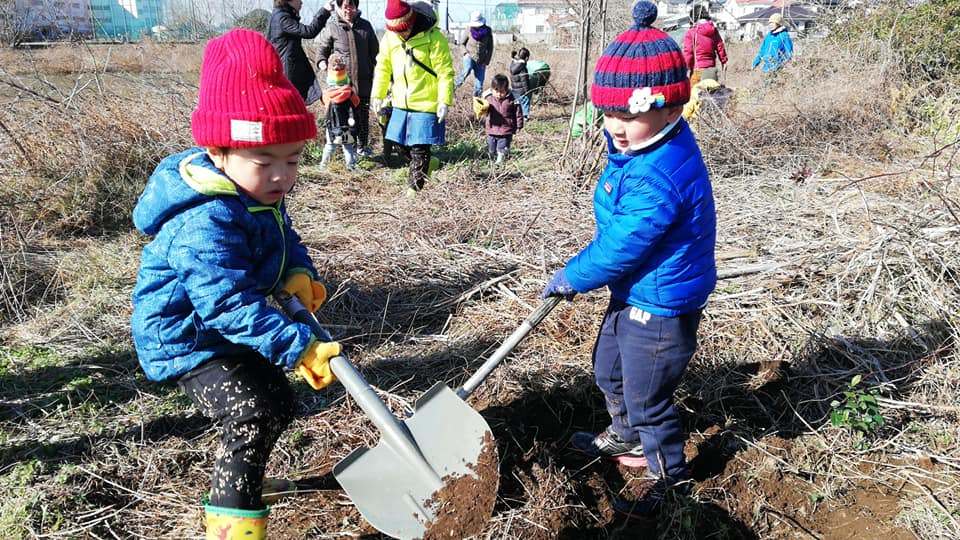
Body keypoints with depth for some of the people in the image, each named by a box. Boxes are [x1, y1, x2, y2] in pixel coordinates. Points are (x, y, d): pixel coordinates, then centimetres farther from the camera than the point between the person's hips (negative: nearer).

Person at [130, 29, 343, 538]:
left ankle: (235, 478, 43)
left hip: (228, 329, 10)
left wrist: (298, 274, -11)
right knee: (251, 416, -22)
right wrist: (299, 347, -42)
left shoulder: (259, 195, -4)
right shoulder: (205, 224, -35)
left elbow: (284, 238, 11)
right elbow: (230, 305, -38)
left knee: (277, 404, 20)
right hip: (187, 339, -10)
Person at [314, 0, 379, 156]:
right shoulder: (331, 27, 2)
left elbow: (374, 50, 18)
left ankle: (363, 146, 20)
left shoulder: (365, 26, 11)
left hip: (364, 80, 3)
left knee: (363, 114, 8)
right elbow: (322, 47, 10)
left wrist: (375, 68, 15)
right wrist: (321, 61, -9)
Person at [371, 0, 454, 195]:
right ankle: (428, 163, 35)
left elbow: (445, 72, -13)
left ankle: (414, 189, 7)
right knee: (400, 145, 12)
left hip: (427, 104, -6)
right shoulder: (389, 37, 1)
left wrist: (445, 101, -17)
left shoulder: (433, 38, -15)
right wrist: (378, 94, 7)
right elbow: (383, 67, 12)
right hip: (401, 103, 6)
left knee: (419, 149, -3)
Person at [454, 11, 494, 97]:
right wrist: (466, 52, -7)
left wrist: (486, 61, -2)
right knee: (467, 70, -34)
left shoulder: (488, 31, -2)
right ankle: (454, 86, -17)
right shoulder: (469, 29, -4)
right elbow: (462, 43, 10)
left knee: (479, 85, -1)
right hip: (469, 57, -2)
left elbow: (490, 47, 5)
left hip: (481, 61, 2)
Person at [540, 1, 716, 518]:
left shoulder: (658, 179, -35)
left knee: (646, 399, 9)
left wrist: (568, 278, -13)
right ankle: (625, 438, 55)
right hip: (632, 296, 10)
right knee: (608, 369, 28)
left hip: (660, 310, -10)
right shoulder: (640, 145, -3)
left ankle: (669, 476, 35)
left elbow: (618, 250, -28)